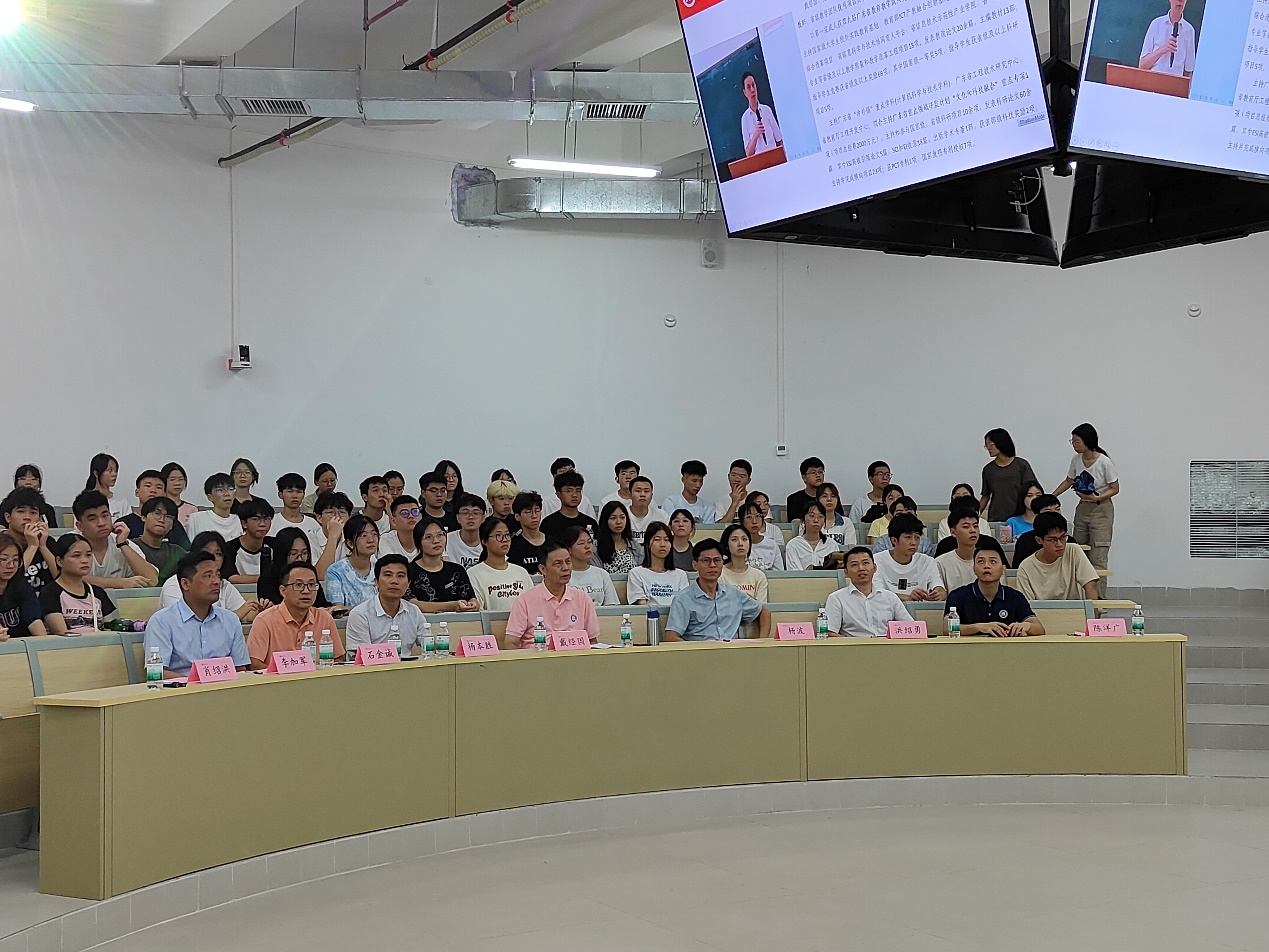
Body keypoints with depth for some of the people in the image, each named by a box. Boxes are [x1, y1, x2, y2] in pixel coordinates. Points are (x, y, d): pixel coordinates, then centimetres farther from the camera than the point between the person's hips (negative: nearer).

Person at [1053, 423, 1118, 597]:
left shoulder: (1104, 462, -16)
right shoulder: (1076, 460, 1)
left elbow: (1114, 489, -9)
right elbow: (1068, 481, 17)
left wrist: (1097, 497, -24)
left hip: (1101, 509, -6)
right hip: (1082, 509, 6)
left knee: (1097, 558, -12)